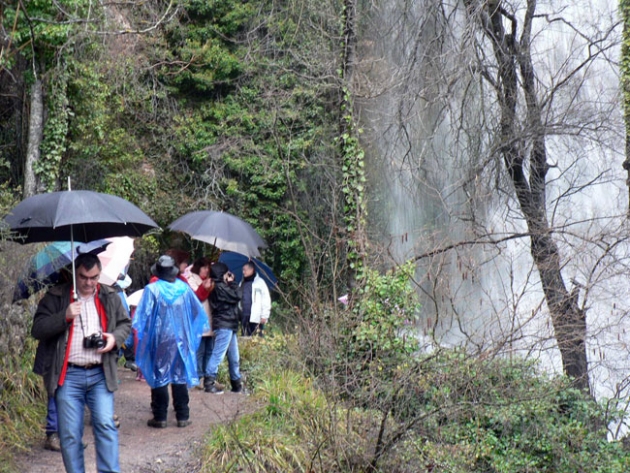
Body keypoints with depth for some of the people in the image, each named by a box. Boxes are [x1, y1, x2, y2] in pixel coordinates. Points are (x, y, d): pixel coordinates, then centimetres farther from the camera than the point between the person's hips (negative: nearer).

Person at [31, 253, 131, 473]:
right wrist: (65, 316, -17)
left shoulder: (110, 297, 11)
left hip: (100, 374, 1)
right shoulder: (56, 297, 3)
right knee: (70, 434, 1)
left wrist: (115, 337, -3)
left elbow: (125, 323, 19)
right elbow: (37, 329, -2)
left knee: (105, 425, -7)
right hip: (67, 375, -1)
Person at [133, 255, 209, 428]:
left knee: (159, 377, 4)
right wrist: (193, 333, 22)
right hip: (181, 340, 3)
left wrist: (143, 335, 0)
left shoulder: (152, 289, -10)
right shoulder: (184, 288, 1)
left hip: (159, 339, -3)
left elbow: (143, 316, -12)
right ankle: (183, 417, 12)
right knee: (180, 376, 9)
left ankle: (160, 417, 6)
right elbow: (199, 312, 10)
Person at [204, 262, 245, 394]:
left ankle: (237, 384, 21)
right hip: (224, 325, -10)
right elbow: (236, 296, -14)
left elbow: (234, 297, 18)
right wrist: (232, 282, -1)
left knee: (234, 356, 14)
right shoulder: (219, 287, -12)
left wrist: (230, 283, 11)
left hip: (229, 325, 10)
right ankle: (209, 382, -13)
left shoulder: (220, 286, 17)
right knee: (218, 354, -12)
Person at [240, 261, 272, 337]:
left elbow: (266, 300, -5)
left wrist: (264, 316, -10)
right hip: (244, 316, 6)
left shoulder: (260, 282, -1)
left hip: (256, 317, -6)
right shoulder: (242, 283, 16)